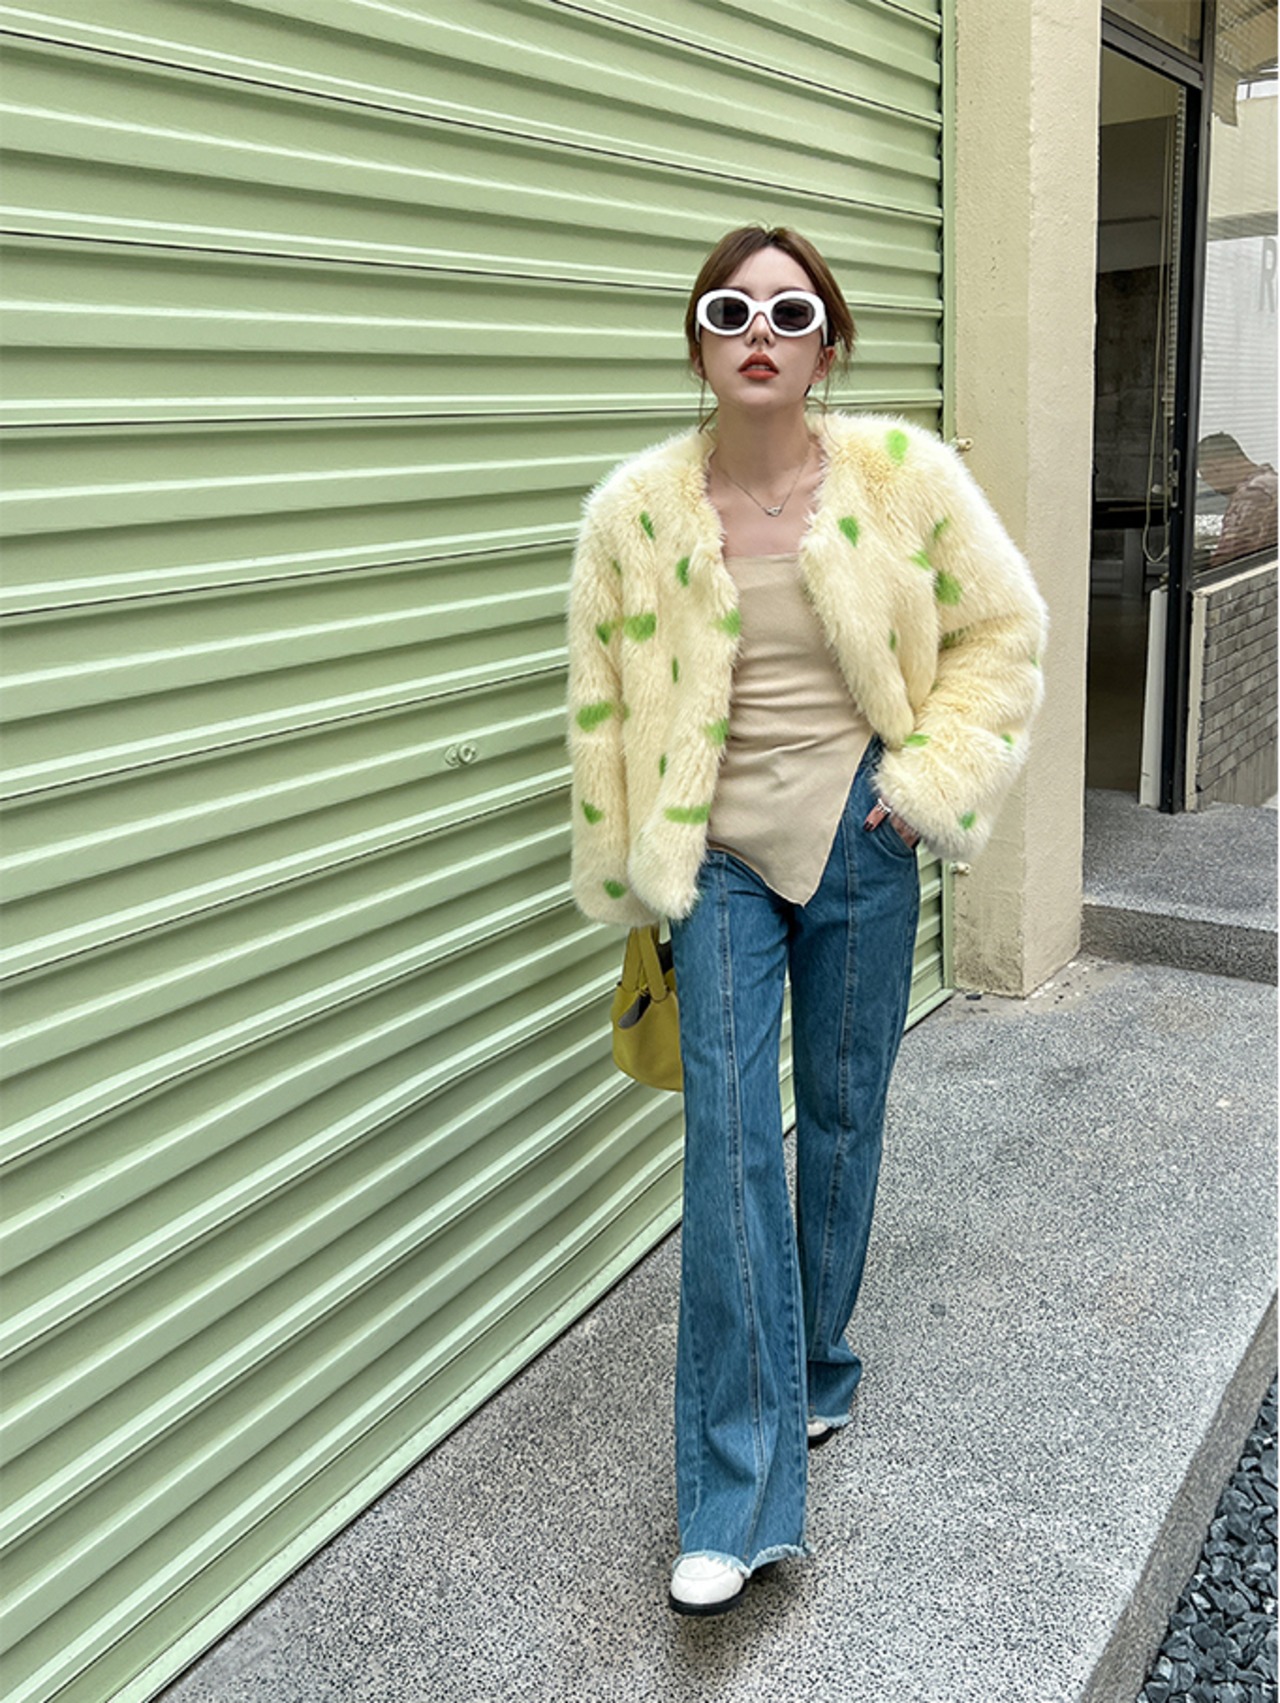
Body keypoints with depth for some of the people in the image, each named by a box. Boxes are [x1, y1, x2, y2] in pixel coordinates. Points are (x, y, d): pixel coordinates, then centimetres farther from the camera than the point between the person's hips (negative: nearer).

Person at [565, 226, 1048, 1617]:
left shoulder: (903, 475, -8)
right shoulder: (637, 508, -7)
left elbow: (1001, 630, 3)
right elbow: (601, 705, 1)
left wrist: (934, 775, -8)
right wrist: (625, 876, 6)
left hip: (860, 844, 1)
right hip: (721, 854, 0)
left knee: (843, 1115, 12)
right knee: (731, 1136, -8)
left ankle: (817, 1368, 37)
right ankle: (740, 1491, 0)